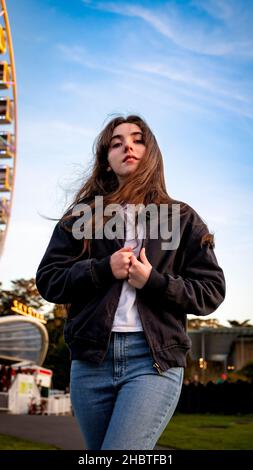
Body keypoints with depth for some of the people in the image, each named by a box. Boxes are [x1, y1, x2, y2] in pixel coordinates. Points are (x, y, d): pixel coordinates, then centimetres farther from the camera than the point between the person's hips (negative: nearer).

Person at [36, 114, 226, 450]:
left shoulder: (182, 218, 8)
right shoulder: (84, 214, 11)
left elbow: (211, 291, 5)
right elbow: (47, 280, 5)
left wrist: (154, 282, -11)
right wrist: (103, 270, -10)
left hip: (154, 359, -2)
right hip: (91, 358, 3)